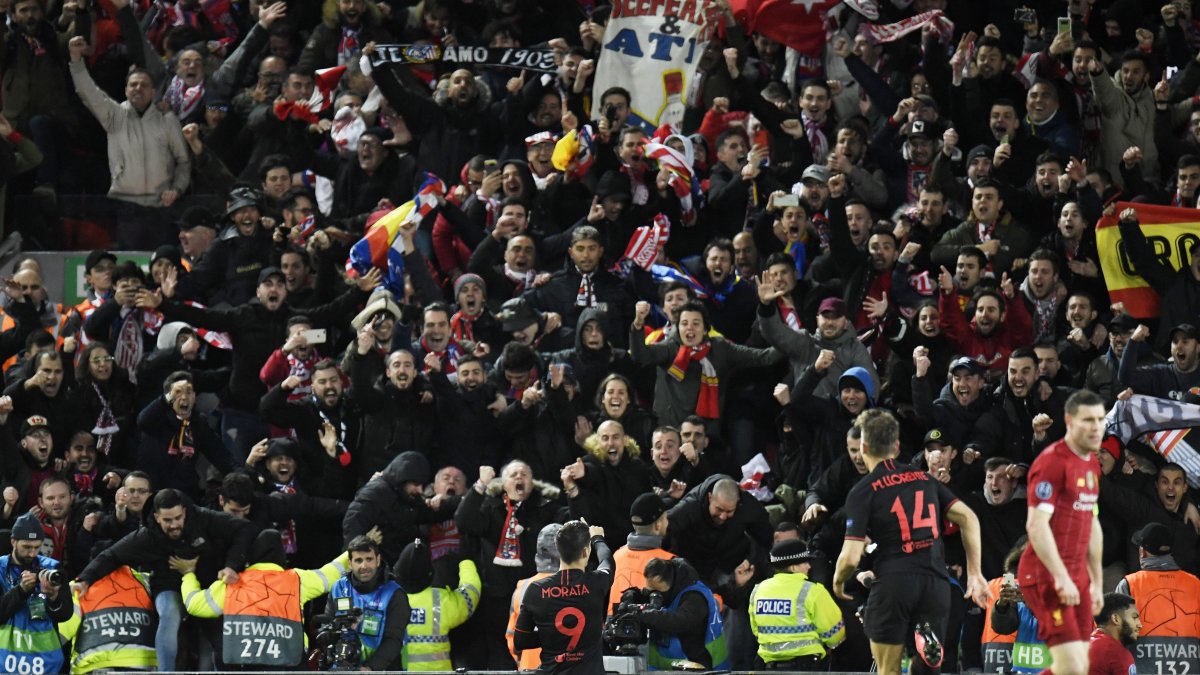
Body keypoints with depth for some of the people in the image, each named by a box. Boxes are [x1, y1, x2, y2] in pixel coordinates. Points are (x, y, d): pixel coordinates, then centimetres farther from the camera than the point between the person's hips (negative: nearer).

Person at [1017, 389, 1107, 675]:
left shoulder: (1092, 465, 15)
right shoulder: (1053, 462, -14)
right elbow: (1036, 525, -20)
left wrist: (1096, 582, 22)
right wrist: (1061, 577, -25)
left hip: (1077, 578, 9)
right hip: (1048, 576, -9)